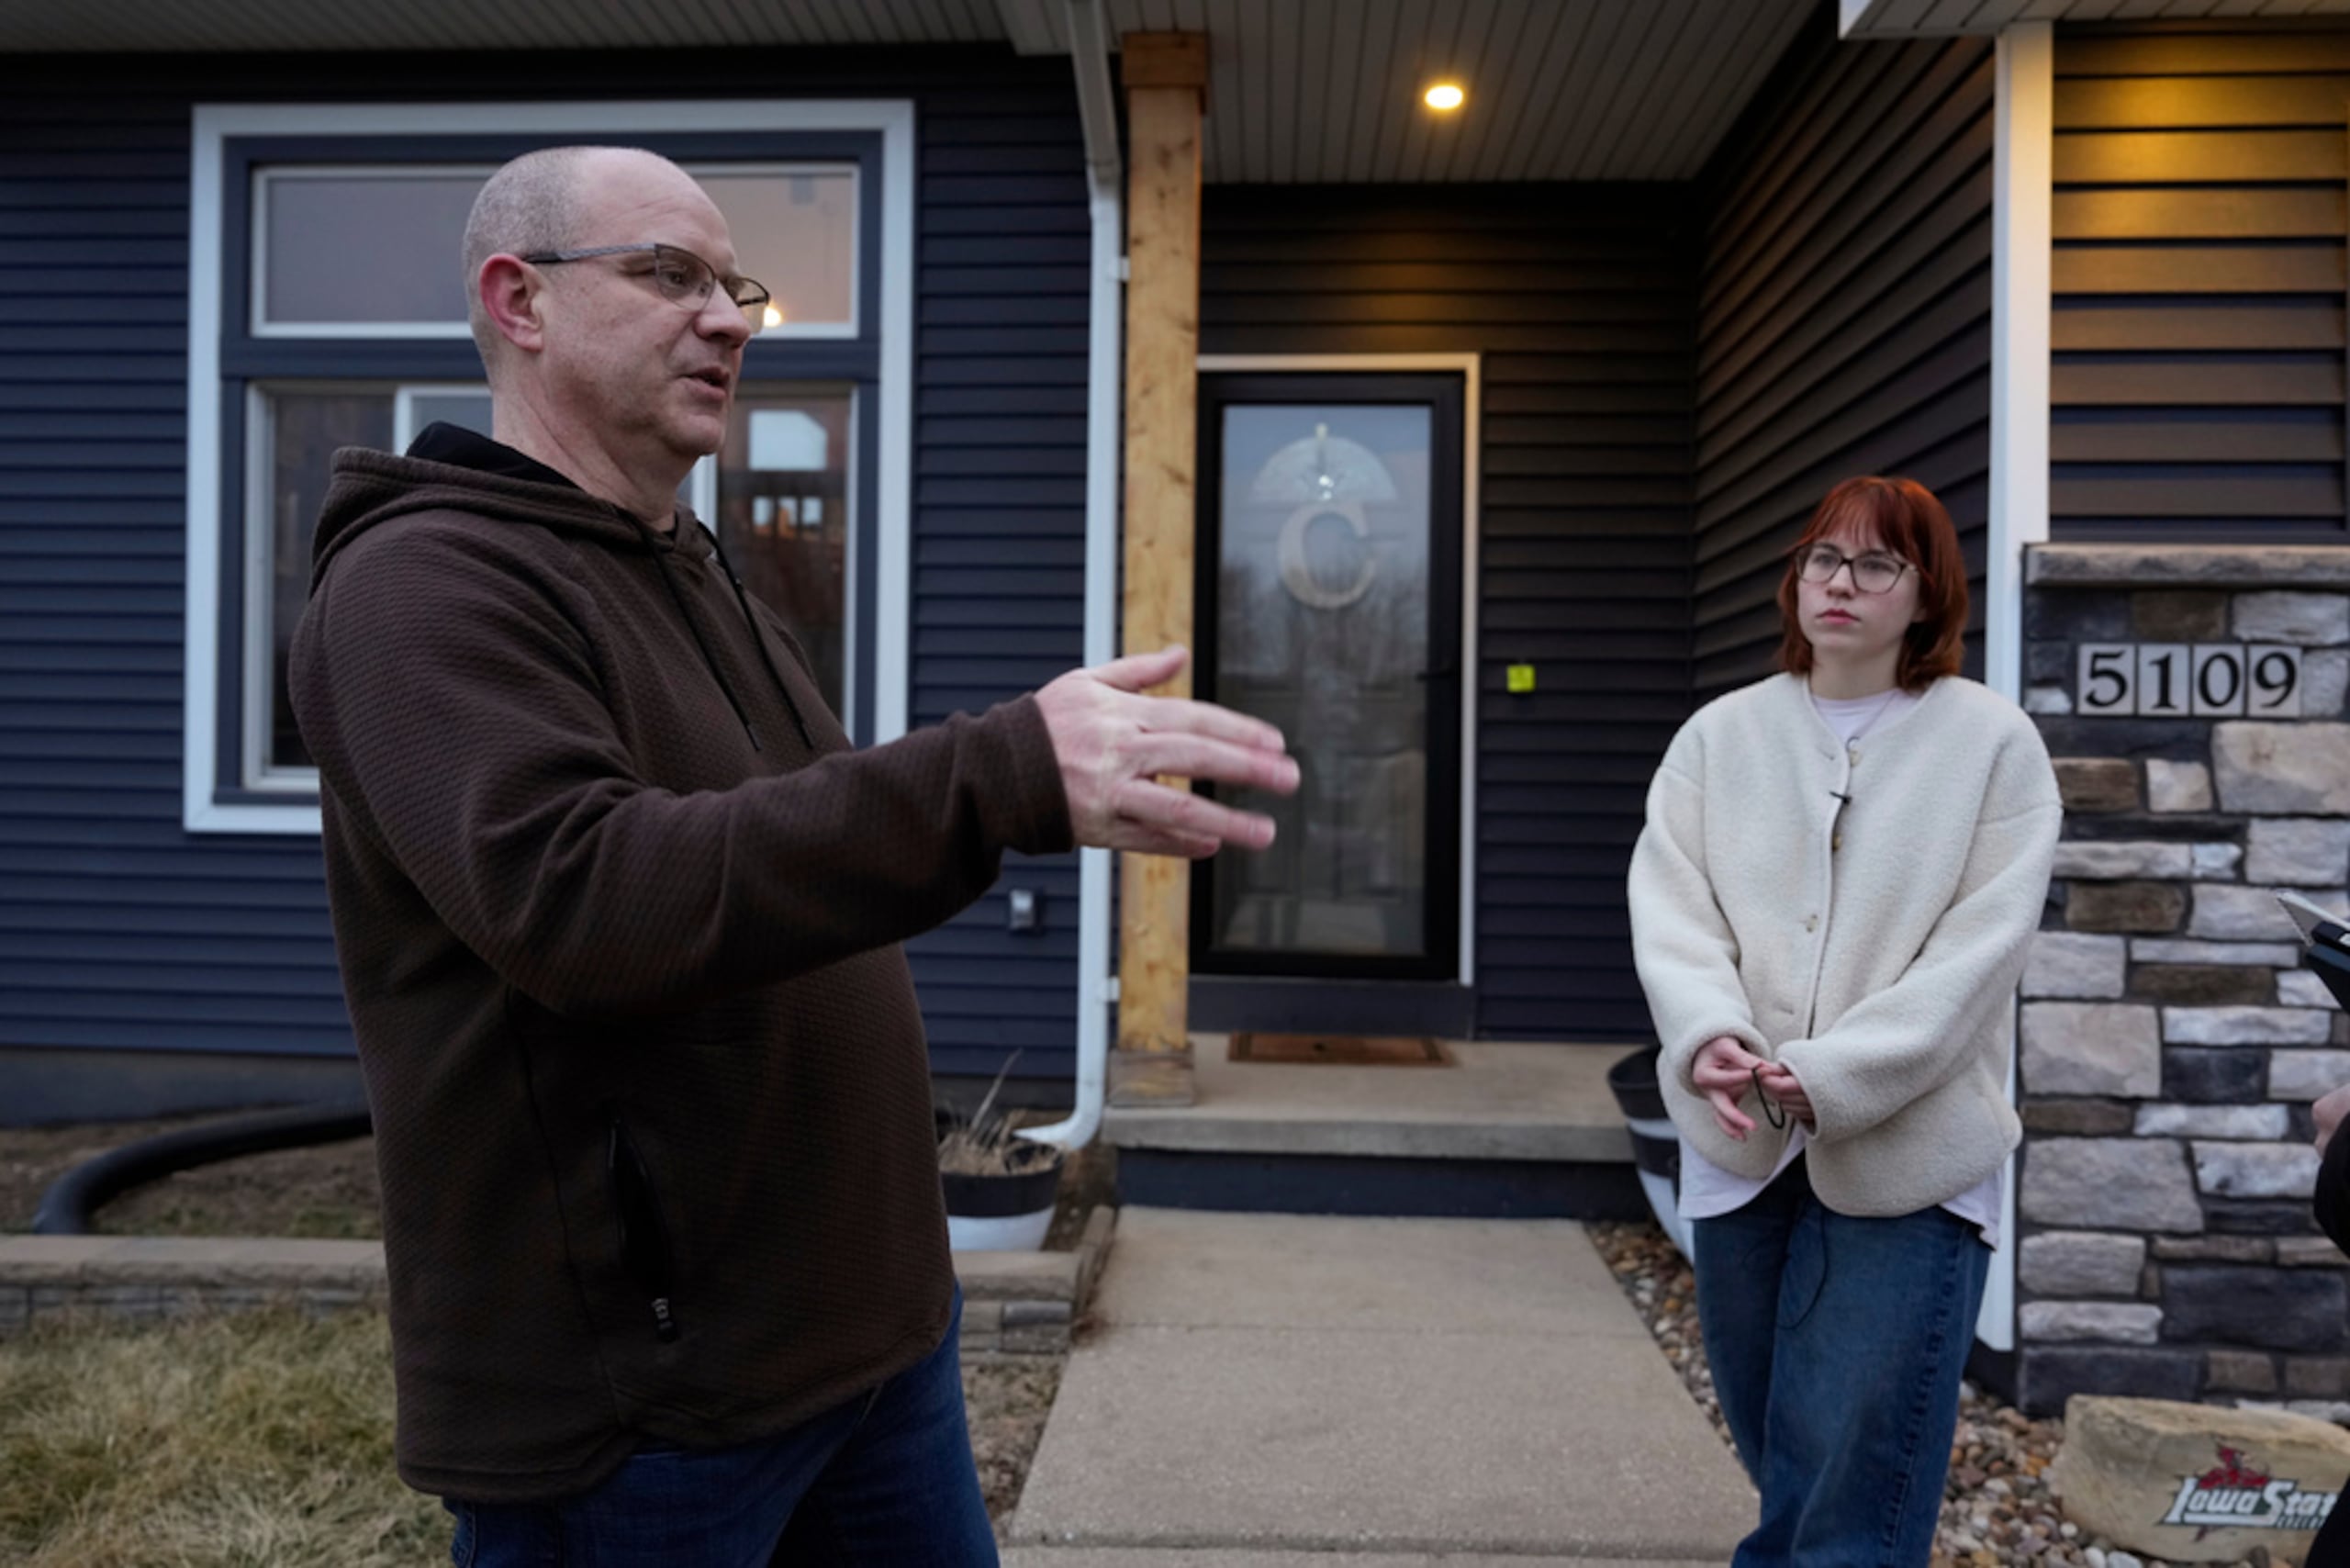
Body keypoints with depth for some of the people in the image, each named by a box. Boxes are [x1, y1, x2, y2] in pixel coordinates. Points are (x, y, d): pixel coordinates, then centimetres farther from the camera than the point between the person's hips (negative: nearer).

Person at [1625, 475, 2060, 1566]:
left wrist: (1837, 1077, -18)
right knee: (1773, 1451, 19)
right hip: (1740, 1147, 3)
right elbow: (1667, 903, -2)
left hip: (1906, 1155, -3)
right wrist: (1707, 1033, -20)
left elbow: (1980, 947, -9)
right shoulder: (1720, 733, 6)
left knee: (1858, 1474, -2)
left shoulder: (1992, 742, -2)